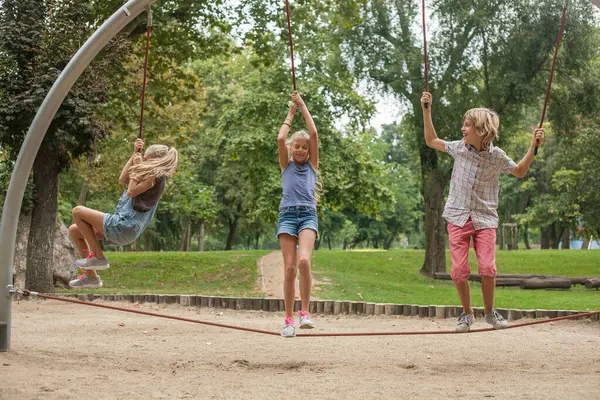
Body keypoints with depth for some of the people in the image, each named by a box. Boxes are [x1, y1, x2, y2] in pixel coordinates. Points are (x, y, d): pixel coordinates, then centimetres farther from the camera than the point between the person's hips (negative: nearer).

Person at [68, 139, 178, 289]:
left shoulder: (155, 176, -10)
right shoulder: (150, 176, 19)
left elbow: (132, 191, -19)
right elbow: (122, 179, 18)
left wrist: (137, 167, -8)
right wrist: (135, 154, 17)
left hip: (124, 227, -10)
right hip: (123, 227, 10)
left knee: (78, 211, -13)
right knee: (74, 230, 14)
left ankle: (98, 256, -7)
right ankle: (90, 276, 13)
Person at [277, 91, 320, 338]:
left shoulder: (312, 165, 16)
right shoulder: (286, 166, 17)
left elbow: (314, 134, 6)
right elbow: (280, 139, 3)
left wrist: (303, 107, 12)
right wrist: (290, 114, 14)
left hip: (308, 215, -1)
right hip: (287, 214, 1)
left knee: (303, 261, -24)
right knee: (289, 267, -7)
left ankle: (305, 312, -14)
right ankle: (289, 319, -1)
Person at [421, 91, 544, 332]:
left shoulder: (496, 156, -3)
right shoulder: (459, 148, 1)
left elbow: (520, 172, 13)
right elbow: (431, 141, 15)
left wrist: (533, 147, 1)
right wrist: (426, 111, 10)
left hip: (484, 219, -1)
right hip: (458, 217, 1)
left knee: (488, 268, -10)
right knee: (459, 270, -4)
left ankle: (489, 312, 13)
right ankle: (467, 313, 16)